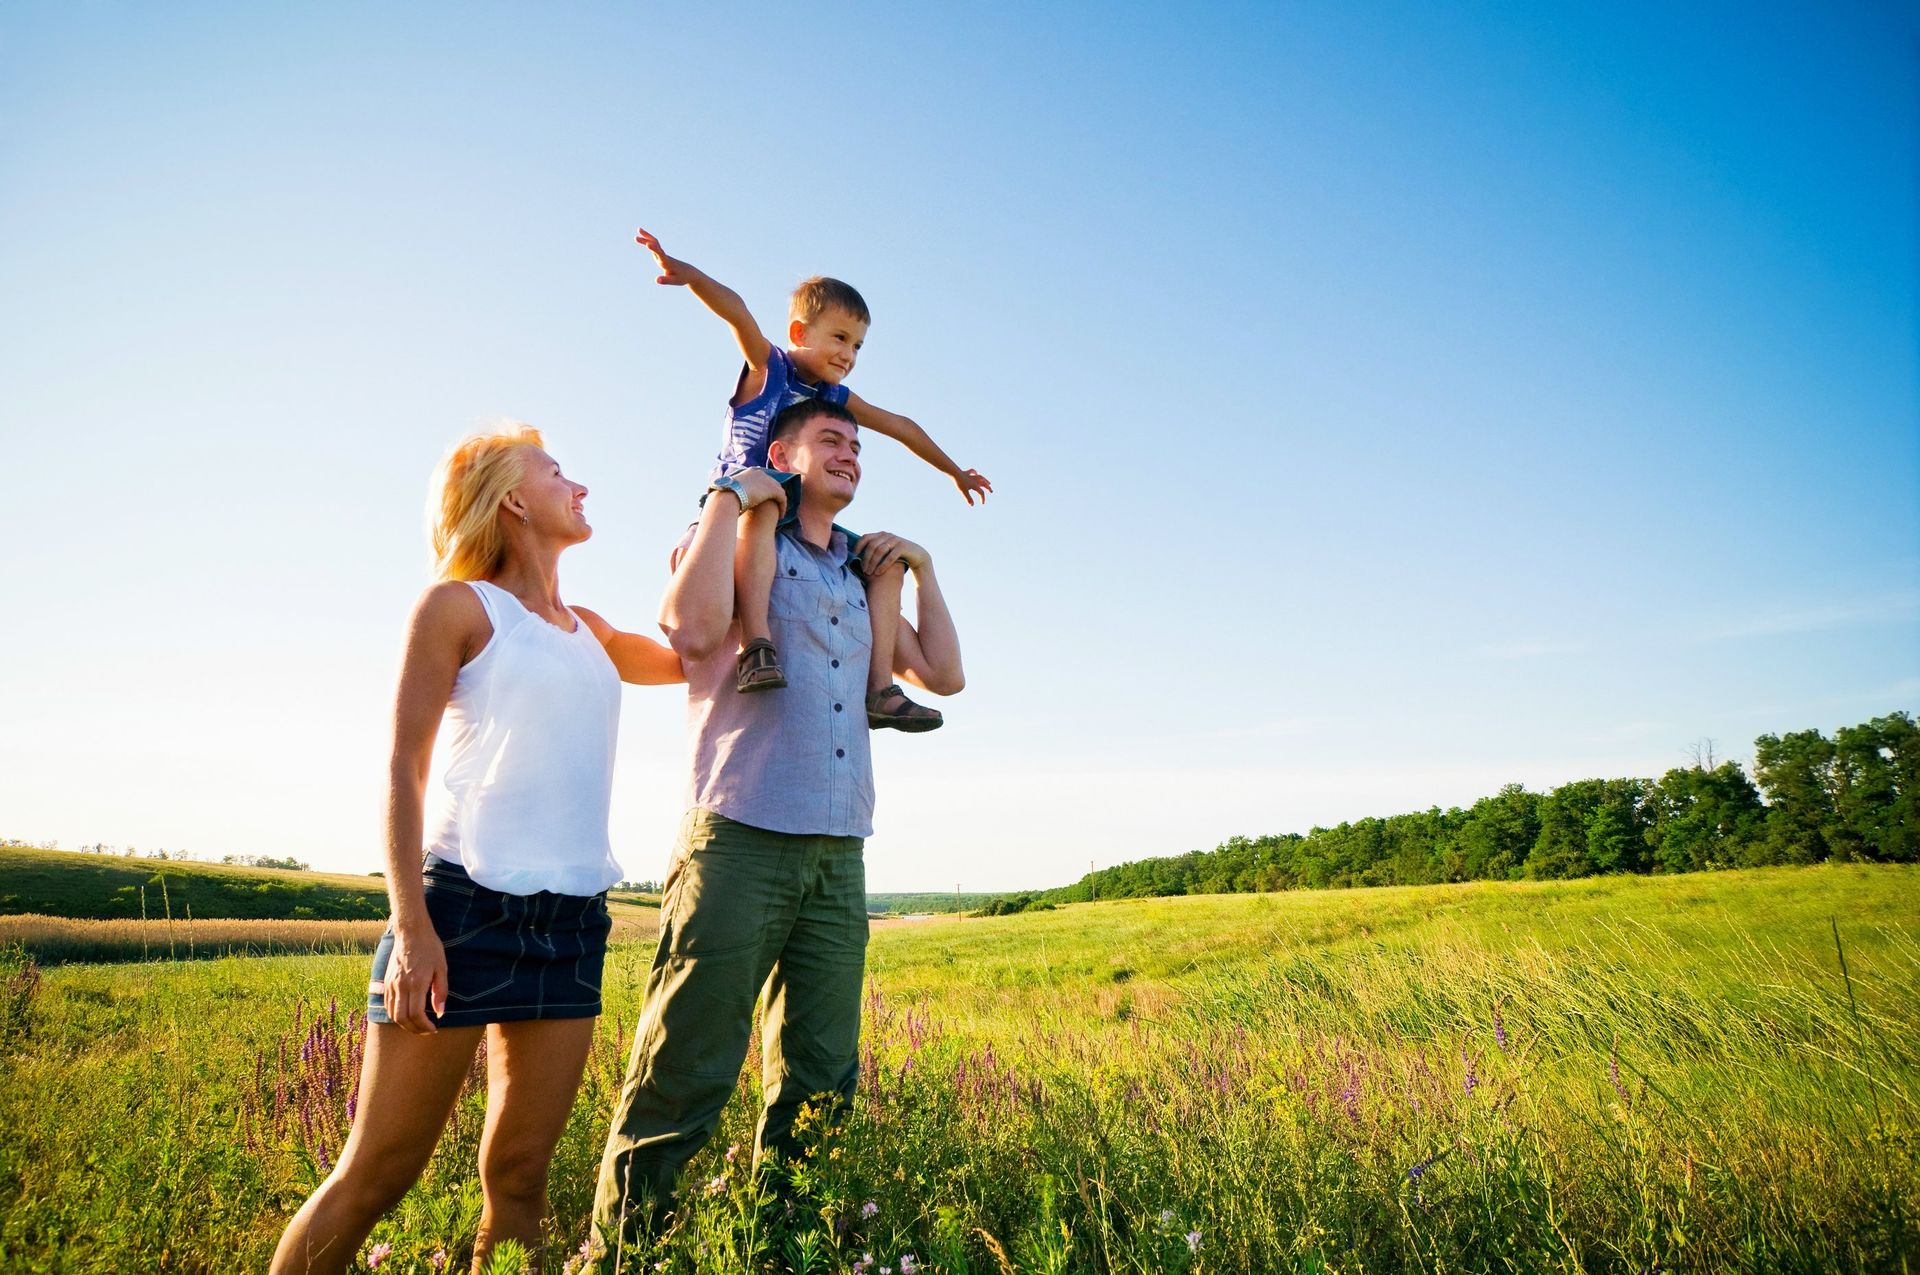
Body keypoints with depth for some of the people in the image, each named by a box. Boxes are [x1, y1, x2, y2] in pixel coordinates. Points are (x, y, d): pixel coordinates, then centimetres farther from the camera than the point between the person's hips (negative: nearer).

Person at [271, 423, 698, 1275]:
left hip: (574, 921, 6)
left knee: (519, 1176, 9)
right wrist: (410, 925, -14)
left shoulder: (585, 630, 18)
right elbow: (403, 770, -4)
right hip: (467, 906, -6)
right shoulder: (458, 605, 0)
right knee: (376, 1175, 0)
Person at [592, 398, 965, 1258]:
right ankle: (617, 1249, 11)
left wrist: (922, 570, 16)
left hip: (838, 856, 6)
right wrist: (730, 501, -7)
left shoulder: (860, 578, 22)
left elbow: (944, 675, 22)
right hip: (740, 838, -6)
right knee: (686, 1074, -4)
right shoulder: (736, 541, 5)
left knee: (819, 1083, 9)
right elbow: (694, 630, -17)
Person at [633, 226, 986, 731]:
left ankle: (880, 686, -10)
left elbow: (901, 426, 26)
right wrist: (687, 273, -37)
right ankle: (756, 646, -53)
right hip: (737, 506, -7)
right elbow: (736, 311, -19)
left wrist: (954, 471, 34)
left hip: (802, 521, 7)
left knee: (887, 562, -2)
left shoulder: (838, 397, 16)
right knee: (764, 503, -41)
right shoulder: (767, 366, 0)